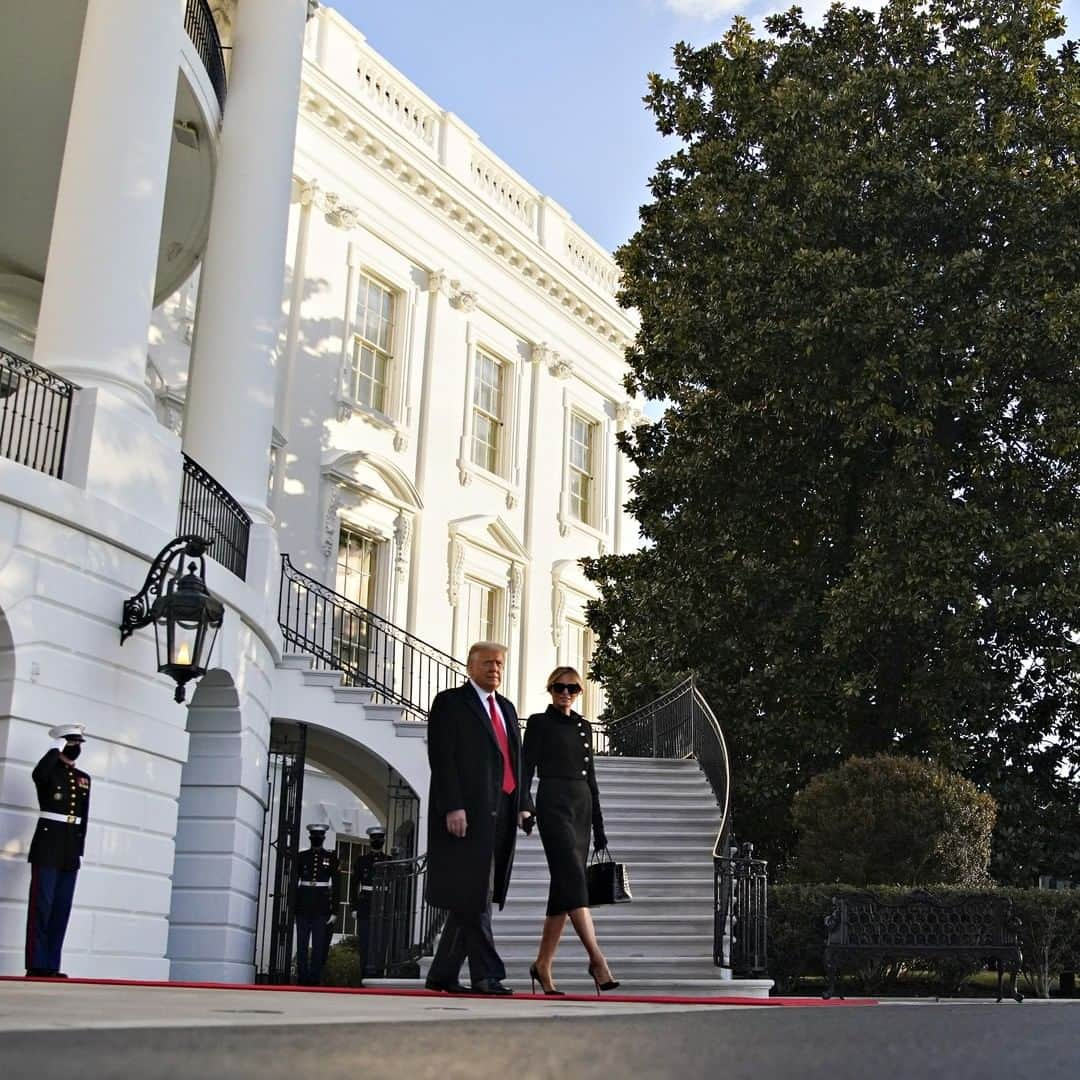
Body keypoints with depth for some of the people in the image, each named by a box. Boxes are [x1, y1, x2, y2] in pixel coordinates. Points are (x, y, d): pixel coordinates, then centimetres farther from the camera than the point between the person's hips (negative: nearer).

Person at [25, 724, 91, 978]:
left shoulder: (84, 778, 15)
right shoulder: (48, 770, -2)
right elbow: (38, 775, -29)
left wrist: (80, 847, 12)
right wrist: (58, 749, -16)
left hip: (71, 850, 6)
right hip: (48, 845, -6)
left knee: (62, 907, 4)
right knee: (42, 904, -7)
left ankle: (52, 965, 6)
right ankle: (37, 964, -6)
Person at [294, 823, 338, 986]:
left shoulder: (331, 858, 4)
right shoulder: (301, 856, 6)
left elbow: (335, 885, 3)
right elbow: (294, 882, 8)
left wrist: (334, 910, -2)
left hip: (322, 906, -1)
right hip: (303, 904, 1)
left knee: (318, 945, -2)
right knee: (302, 944, 3)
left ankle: (314, 978, 3)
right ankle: (302, 978, 9)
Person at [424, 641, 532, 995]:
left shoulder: (506, 708, 23)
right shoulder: (450, 703, 0)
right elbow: (442, 758, -8)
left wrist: (523, 804, 9)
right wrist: (453, 807, -17)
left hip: (501, 813, 7)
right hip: (468, 812, -7)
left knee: (471, 899, 8)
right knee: (474, 896, -8)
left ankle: (442, 975, 14)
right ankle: (486, 975, -7)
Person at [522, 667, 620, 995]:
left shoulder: (584, 726, 18)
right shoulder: (539, 723, 2)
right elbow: (526, 769, -4)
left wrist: (599, 827, 17)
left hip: (582, 807, 6)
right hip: (553, 803, -6)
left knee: (564, 887, 4)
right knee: (573, 878, -17)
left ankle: (543, 965, 10)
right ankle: (597, 958, -22)